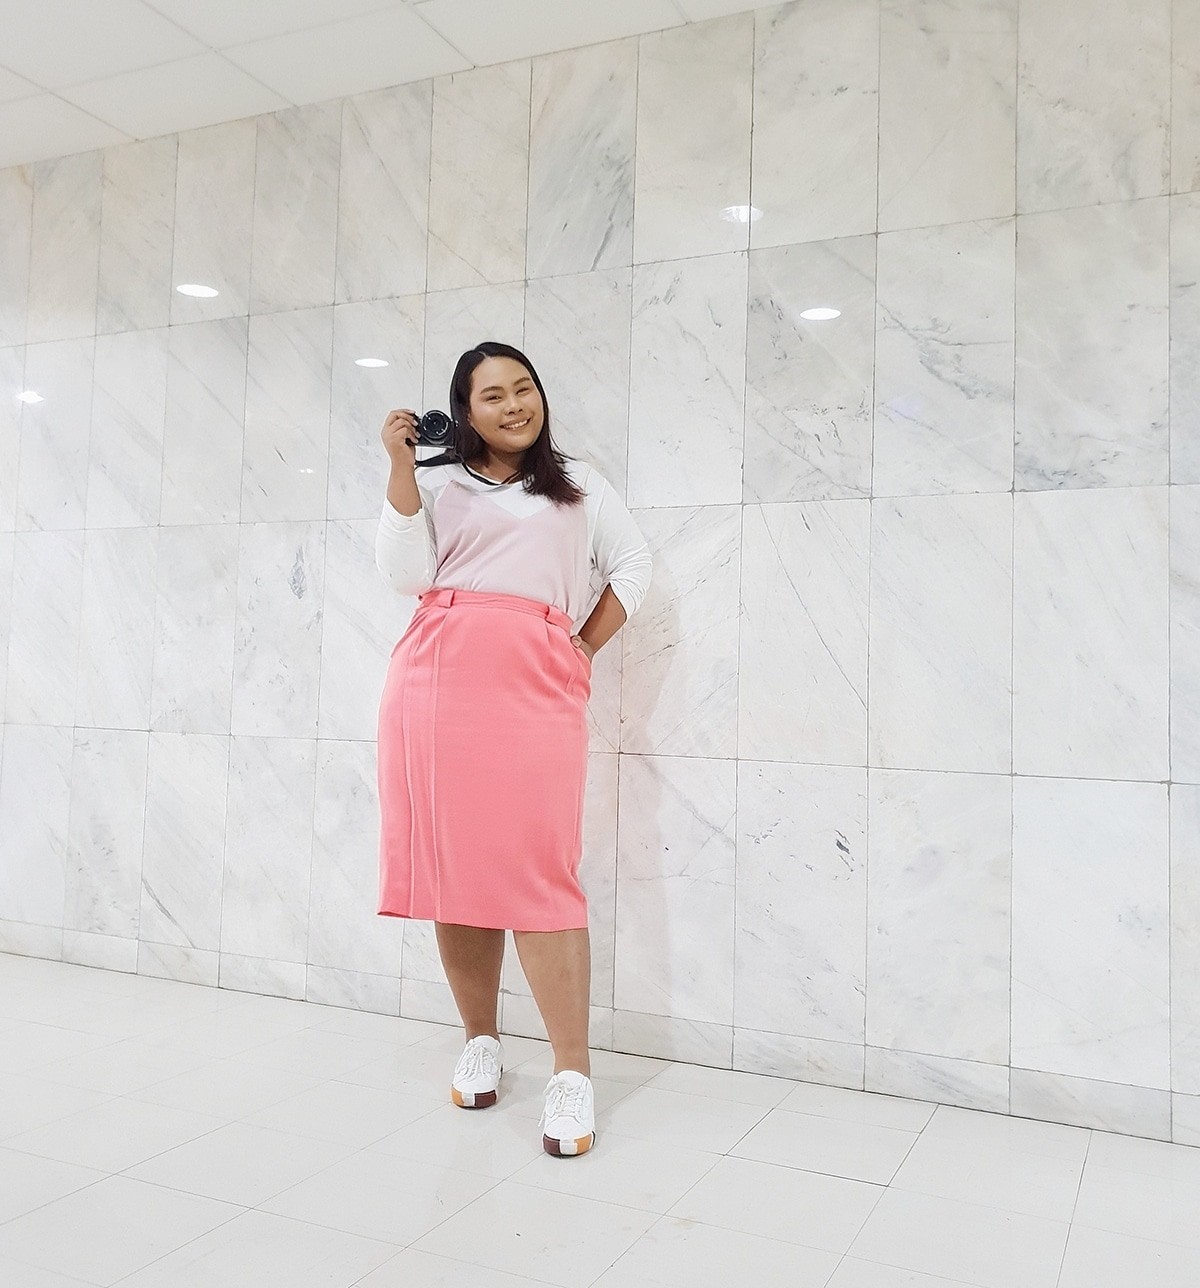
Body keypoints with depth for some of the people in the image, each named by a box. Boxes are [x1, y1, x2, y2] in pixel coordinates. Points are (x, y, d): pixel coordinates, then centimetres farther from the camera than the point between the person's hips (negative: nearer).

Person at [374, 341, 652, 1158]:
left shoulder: (578, 484, 21)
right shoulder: (435, 485, 16)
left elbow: (634, 565, 18)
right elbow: (408, 575, 2)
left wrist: (587, 649, 6)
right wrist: (400, 467, -2)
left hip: (537, 684, -1)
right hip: (437, 678, 1)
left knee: (537, 871, -10)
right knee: (455, 864, 3)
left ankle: (574, 1074, -5)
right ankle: (481, 1042, 20)